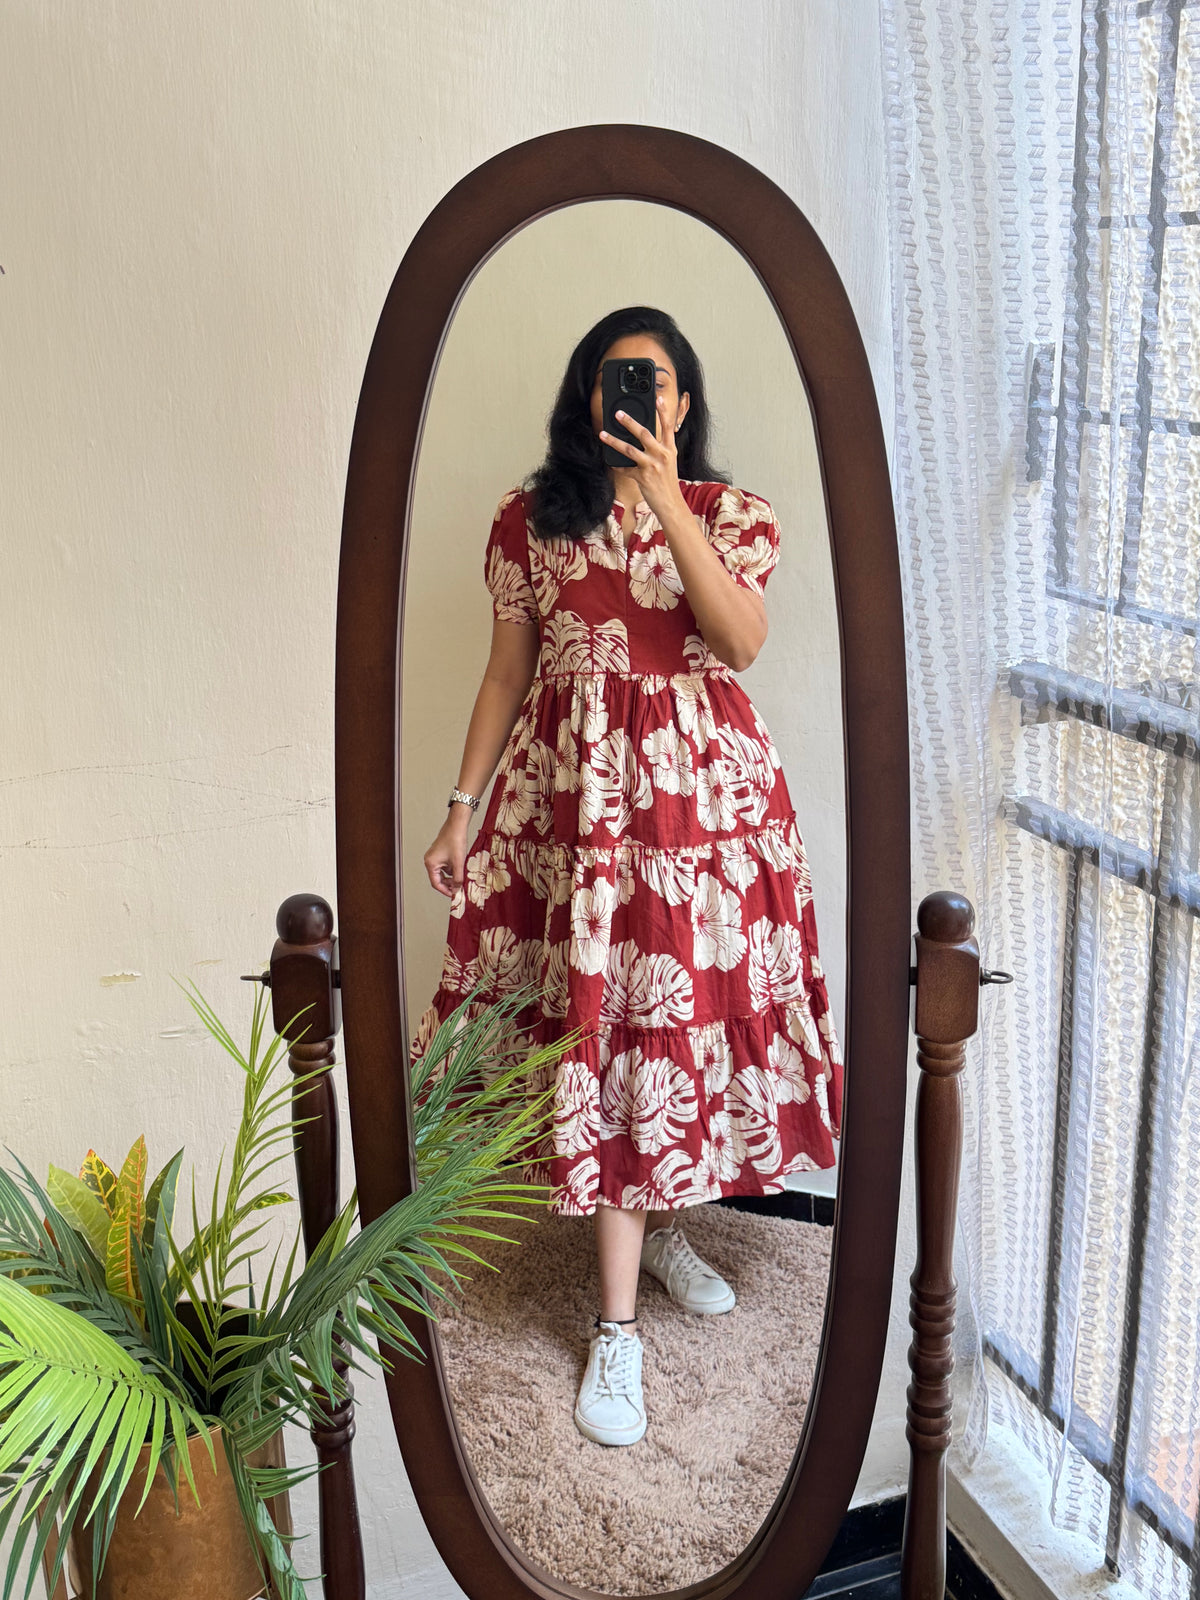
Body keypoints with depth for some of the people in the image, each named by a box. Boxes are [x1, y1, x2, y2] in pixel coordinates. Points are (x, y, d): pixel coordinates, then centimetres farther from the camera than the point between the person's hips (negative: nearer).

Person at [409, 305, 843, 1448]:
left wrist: (666, 501, -21)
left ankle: (658, 1224, 34)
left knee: (687, 1005, 7)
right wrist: (461, 809, 5)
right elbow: (506, 675, 9)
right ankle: (617, 1325, 4)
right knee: (606, 1024, -2)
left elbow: (742, 641, -15)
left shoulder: (728, 512, 4)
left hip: (707, 790, 1)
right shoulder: (532, 518, 6)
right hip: (578, 795, -1)